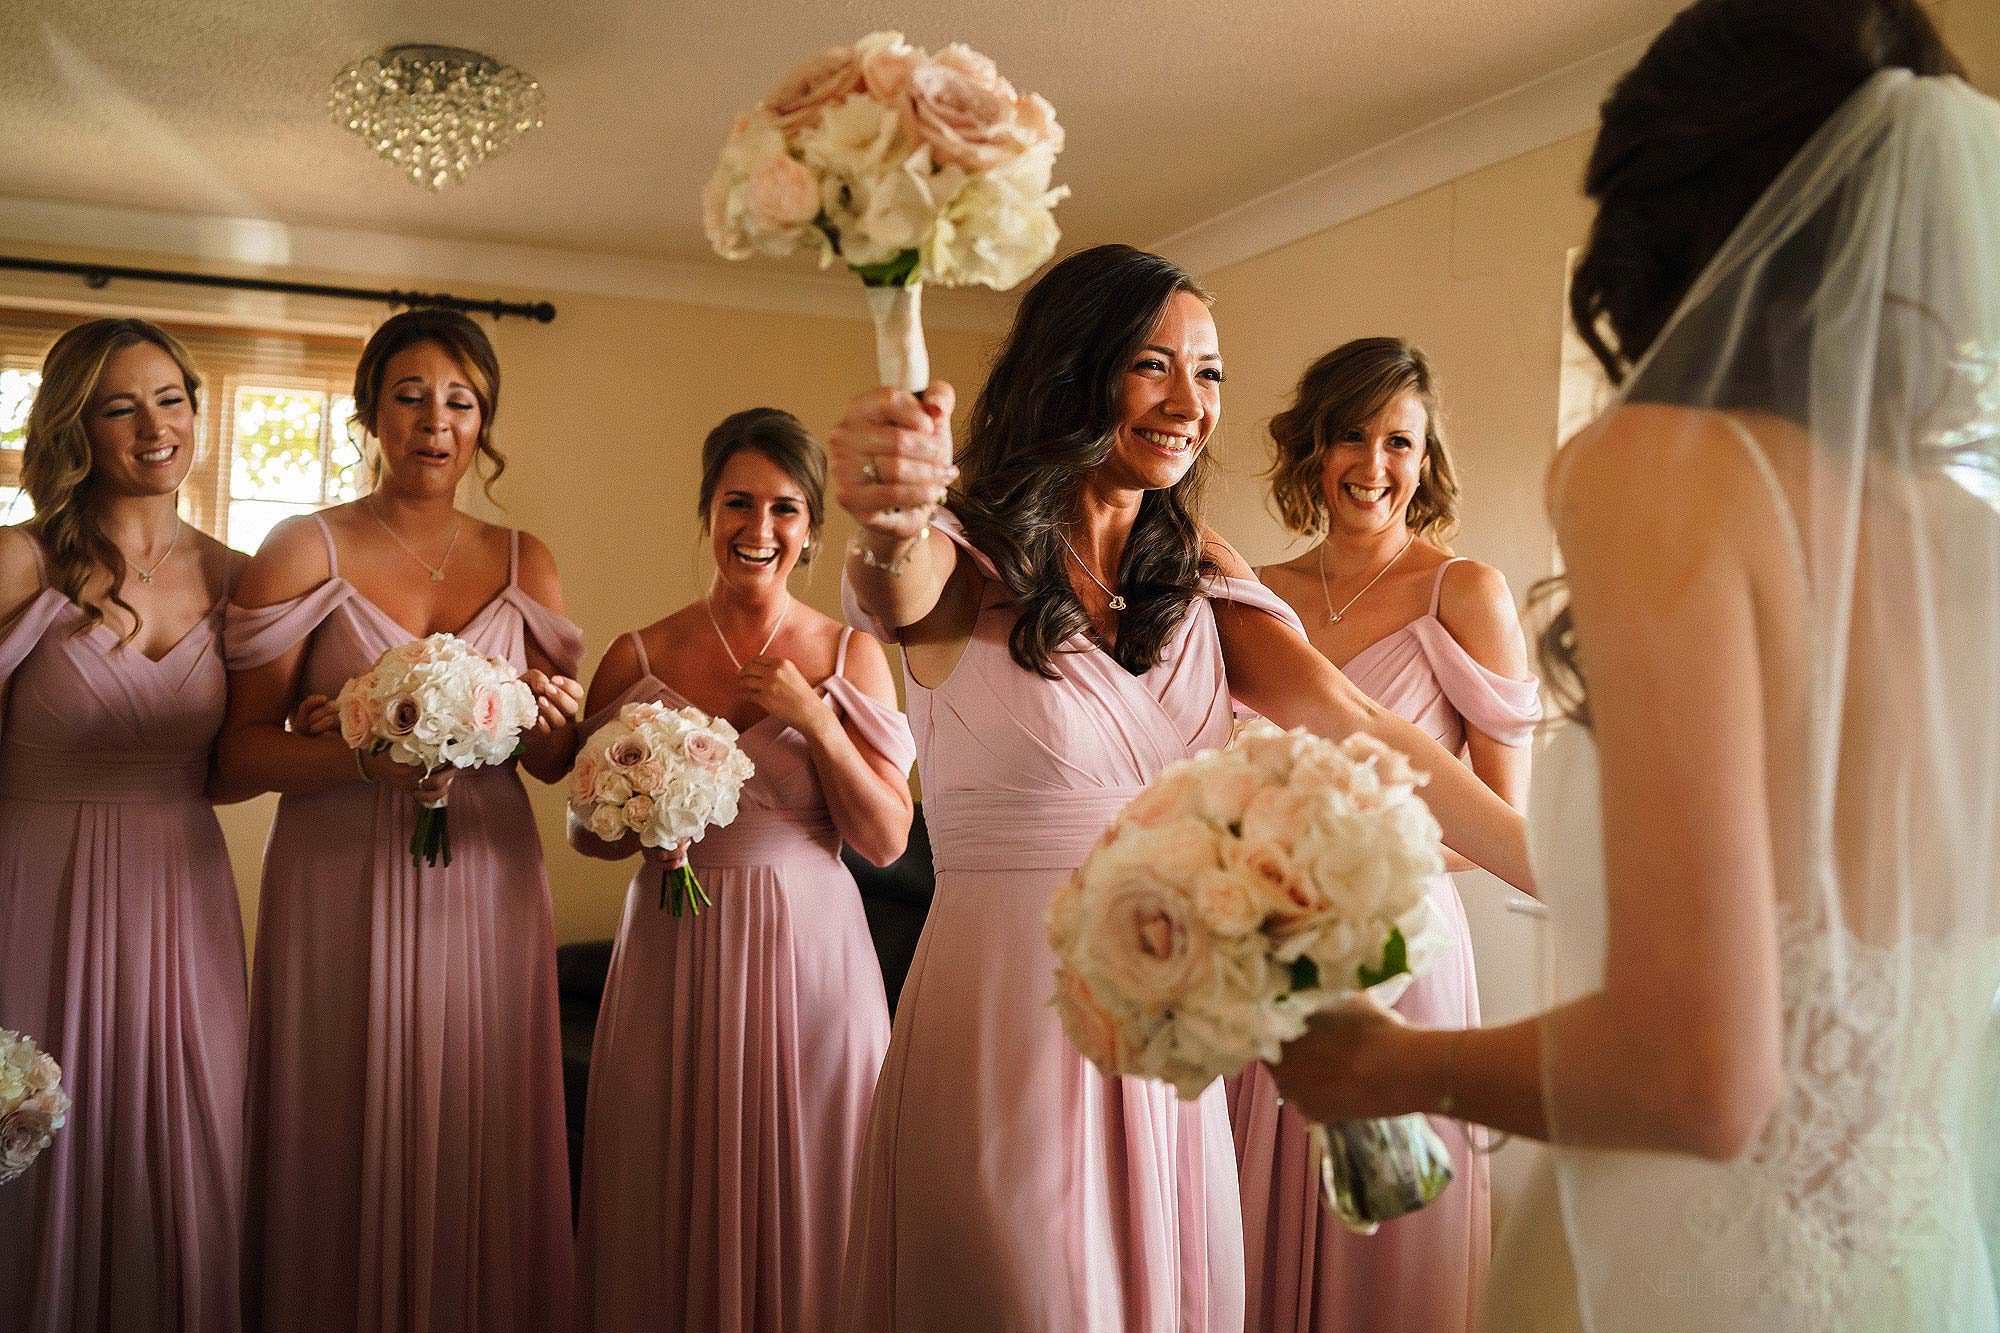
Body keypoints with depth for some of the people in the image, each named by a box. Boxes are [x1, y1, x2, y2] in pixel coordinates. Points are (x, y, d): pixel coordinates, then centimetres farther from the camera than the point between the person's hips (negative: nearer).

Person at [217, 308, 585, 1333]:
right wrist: (366, 755, -22)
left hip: (482, 890, 2)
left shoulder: (523, 563, 9)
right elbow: (241, 751, -5)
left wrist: (555, 720, -11)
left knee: (475, 1153, 7)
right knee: (346, 1151, 4)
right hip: (342, 888, -2)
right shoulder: (303, 550, 1)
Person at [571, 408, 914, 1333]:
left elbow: (887, 840, -2)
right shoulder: (639, 659, 2)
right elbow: (587, 833, 10)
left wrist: (814, 719, -13)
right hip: (674, 953, 1)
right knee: (674, 1204, 8)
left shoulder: (851, 657, 1)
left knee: (800, 1202, 6)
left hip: (809, 953, 0)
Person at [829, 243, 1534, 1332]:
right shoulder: (970, 567, -8)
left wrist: (1565, 866, -21)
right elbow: (898, 594, -32)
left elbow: (1349, 725, -9)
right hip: (1004, 1025, -4)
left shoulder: (1202, 576, 4)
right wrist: (890, 533, -56)